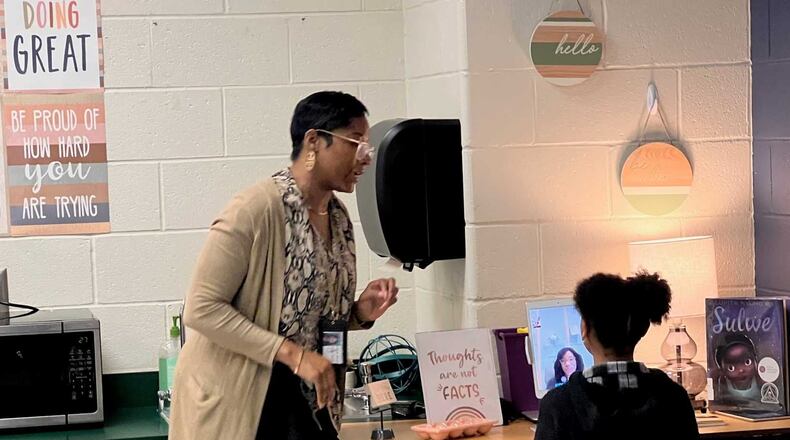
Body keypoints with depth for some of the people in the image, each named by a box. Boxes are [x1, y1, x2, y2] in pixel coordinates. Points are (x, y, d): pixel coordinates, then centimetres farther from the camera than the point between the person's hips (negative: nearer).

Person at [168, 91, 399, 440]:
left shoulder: (338, 218, 6)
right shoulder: (256, 209, -18)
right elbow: (202, 308, -21)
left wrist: (360, 313, -2)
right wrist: (292, 354, -24)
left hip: (302, 400, 7)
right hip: (233, 401, -7)